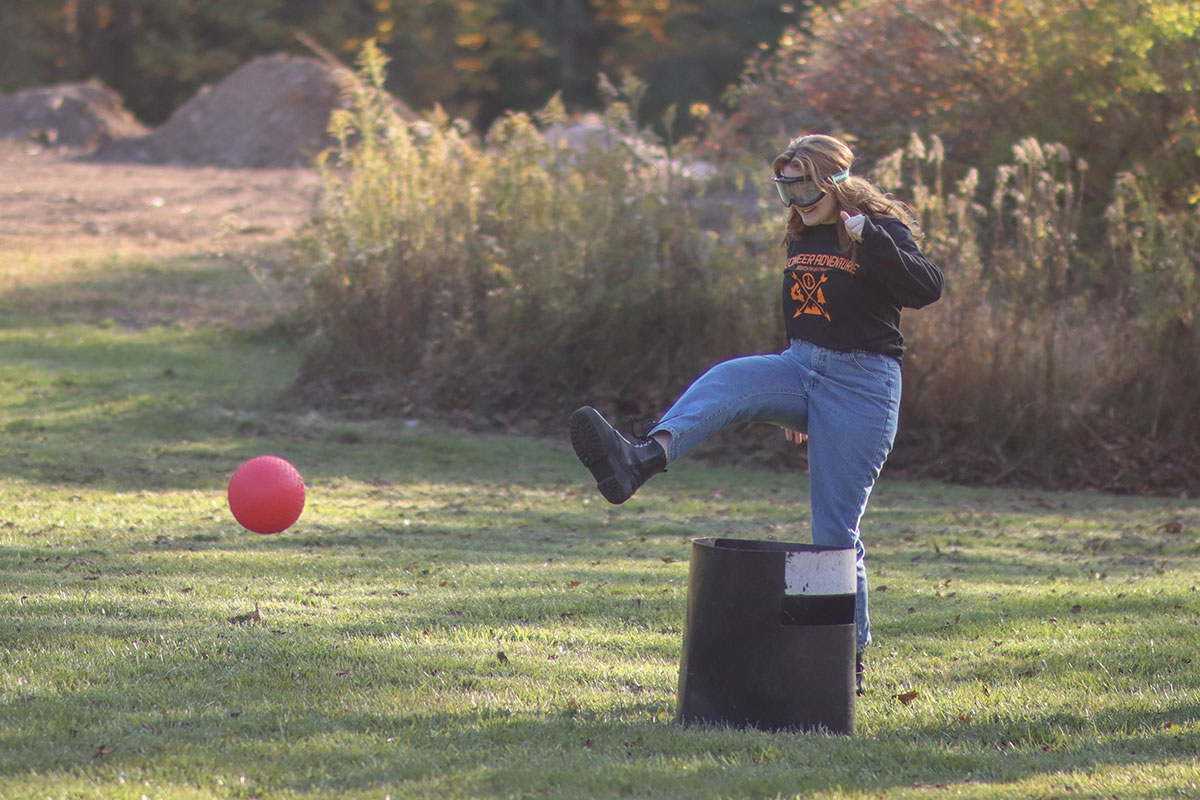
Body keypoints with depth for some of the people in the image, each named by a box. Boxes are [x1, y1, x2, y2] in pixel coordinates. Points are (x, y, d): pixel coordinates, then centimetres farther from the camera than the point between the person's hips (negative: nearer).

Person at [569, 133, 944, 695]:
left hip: (862, 382, -6)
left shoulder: (881, 231, -7)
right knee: (725, 382, -25)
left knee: (835, 529, -7)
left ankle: (849, 658, 4)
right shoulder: (800, 238, 13)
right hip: (802, 369, 6)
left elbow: (926, 290, -25)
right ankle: (639, 462, -51)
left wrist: (868, 237, -34)